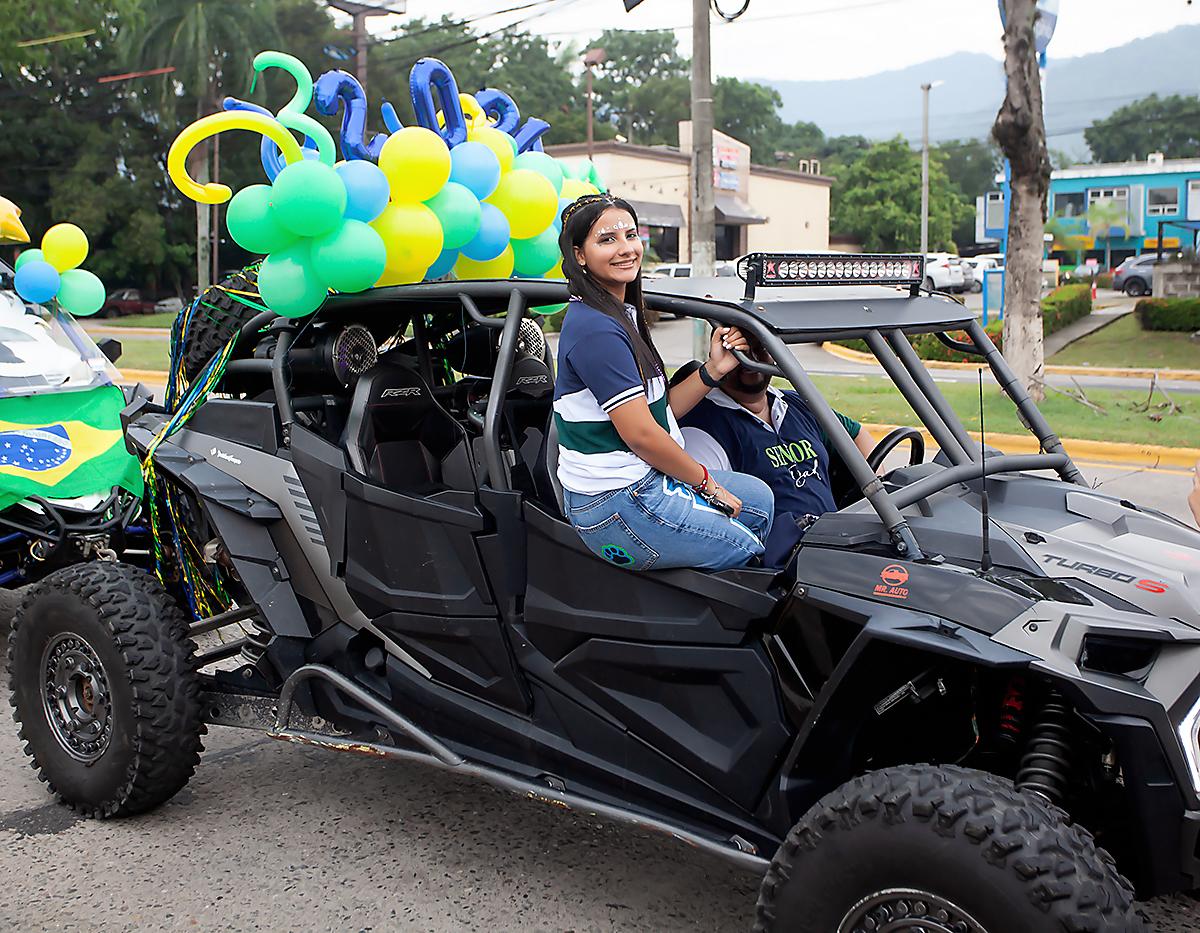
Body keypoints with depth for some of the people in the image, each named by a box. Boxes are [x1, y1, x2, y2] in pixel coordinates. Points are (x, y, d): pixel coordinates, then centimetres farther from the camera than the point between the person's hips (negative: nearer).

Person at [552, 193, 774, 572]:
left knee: (759, 499, 18)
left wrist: (713, 369, 1)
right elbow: (641, 434, -22)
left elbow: (660, 411, 10)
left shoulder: (622, 315, 13)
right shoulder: (595, 329, -21)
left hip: (644, 480, 10)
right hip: (615, 508, -10)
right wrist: (705, 481, -9)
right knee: (746, 551, -1)